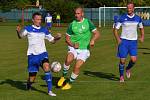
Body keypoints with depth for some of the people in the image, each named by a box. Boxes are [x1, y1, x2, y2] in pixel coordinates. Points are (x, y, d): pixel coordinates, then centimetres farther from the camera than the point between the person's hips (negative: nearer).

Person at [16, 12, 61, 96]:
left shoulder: (44, 30, 9)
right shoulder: (28, 29, -1)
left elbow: (52, 40, 15)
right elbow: (20, 36, -12)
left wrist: (57, 37, -5)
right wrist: (18, 31, -34)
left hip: (42, 53, 2)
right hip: (32, 55, -2)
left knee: (46, 67, -28)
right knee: (32, 78, 0)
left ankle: (50, 90, -23)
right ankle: (28, 84, 39)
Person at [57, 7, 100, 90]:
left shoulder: (87, 22, 0)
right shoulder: (72, 24, 4)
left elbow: (97, 34, -2)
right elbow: (67, 38, 9)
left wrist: (93, 40, -23)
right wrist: (73, 45, -9)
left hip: (84, 49, -1)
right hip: (73, 48, 1)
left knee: (77, 67, -14)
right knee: (68, 60, -28)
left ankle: (69, 83, 8)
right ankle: (63, 77, -6)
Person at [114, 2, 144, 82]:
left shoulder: (138, 18, 5)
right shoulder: (122, 18, -4)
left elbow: (141, 28, 21)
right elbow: (115, 29, 0)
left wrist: (142, 36, 3)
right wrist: (118, 39, -15)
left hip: (133, 41, 2)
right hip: (124, 40, -2)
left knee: (134, 59, -10)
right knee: (122, 60, -3)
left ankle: (128, 69, 23)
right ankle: (121, 76, 17)